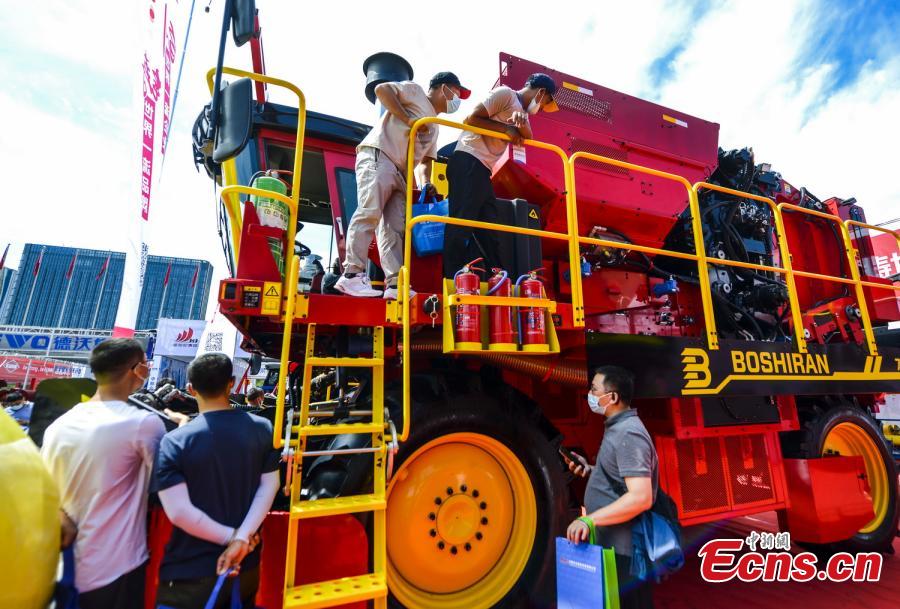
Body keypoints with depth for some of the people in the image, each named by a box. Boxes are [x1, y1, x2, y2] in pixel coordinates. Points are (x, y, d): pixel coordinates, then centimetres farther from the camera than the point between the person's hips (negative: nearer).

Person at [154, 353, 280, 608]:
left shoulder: (174, 442, -16)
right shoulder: (262, 428, -5)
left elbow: (179, 512, -20)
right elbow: (269, 487, -9)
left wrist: (230, 536, -11)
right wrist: (241, 537, -12)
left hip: (190, 574, -3)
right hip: (246, 566, 4)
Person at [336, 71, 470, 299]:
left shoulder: (434, 127, 32)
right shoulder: (414, 90, 13)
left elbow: (425, 159, 26)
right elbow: (381, 89, -2)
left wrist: (425, 183, 5)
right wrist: (408, 119, -8)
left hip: (401, 174, 8)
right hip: (377, 157, -8)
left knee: (394, 228, -5)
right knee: (370, 212, -22)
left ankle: (395, 284, -11)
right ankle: (352, 274, -25)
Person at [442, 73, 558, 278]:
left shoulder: (521, 110, 26)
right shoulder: (505, 93, 1)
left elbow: (527, 137, 7)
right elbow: (470, 119, -8)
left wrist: (522, 122, -13)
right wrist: (507, 128, -7)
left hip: (482, 170, 9)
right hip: (469, 162, -9)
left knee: (489, 231, 5)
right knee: (460, 224, -15)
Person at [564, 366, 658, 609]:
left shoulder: (628, 434, -22)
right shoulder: (619, 428, 10)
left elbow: (641, 497, -29)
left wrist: (590, 519, -28)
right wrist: (589, 470, 5)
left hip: (623, 549, -10)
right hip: (612, 544, 10)